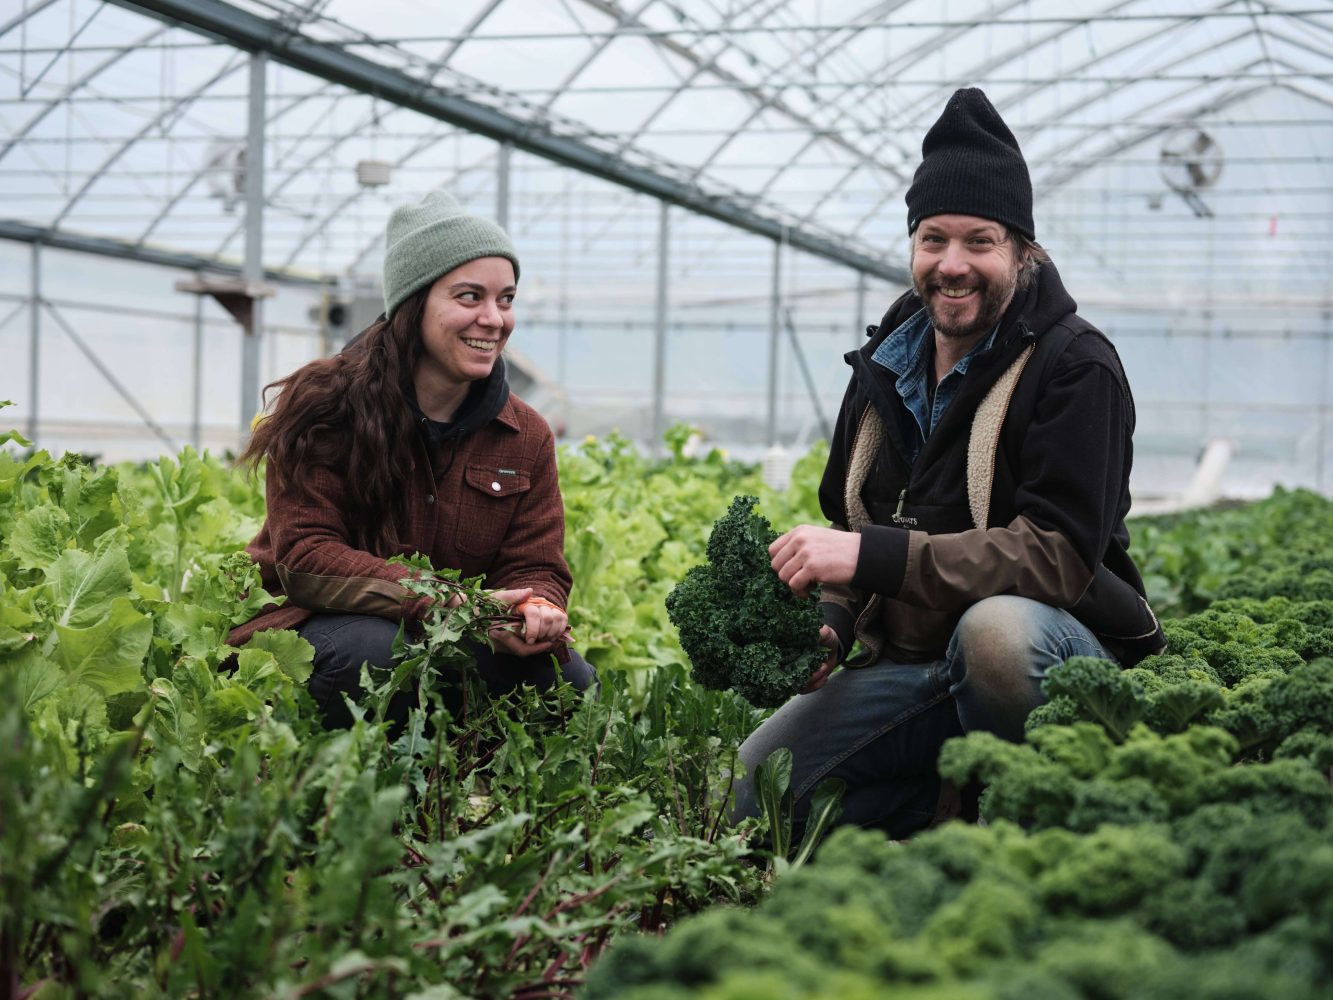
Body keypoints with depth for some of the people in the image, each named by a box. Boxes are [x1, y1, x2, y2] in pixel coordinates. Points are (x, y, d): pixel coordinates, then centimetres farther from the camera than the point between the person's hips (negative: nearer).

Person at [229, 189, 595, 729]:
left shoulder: (526, 436, 3)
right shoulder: (325, 404, -10)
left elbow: (534, 566, 1)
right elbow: (304, 554, -18)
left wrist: (538, 609, -28)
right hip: (312, 623, -4)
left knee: (573, 680, -20)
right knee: (376, 652, -37)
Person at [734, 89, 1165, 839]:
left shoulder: (1075, 367, -12)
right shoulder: (886, 369, 10)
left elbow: (1061, 556, -23)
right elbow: (851, 529, 19)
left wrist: (873, 554, -31)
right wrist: (826, 629, -3)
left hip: (1054, 648, -5)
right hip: (906, 664, 6)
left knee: (995, 627, -42)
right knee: (741, 799, -9)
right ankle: (943, 790, 11)